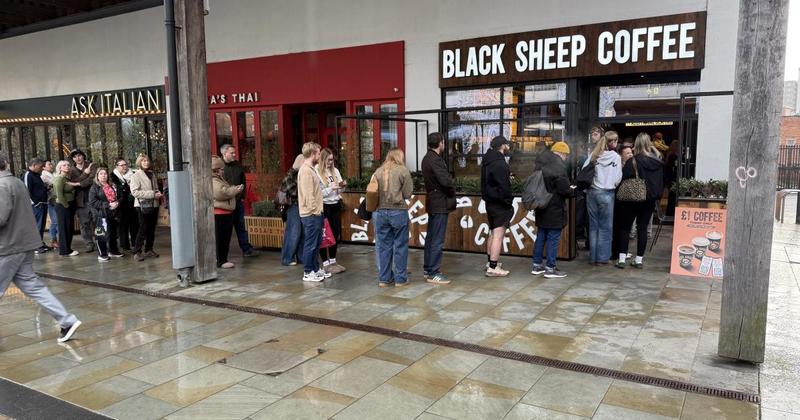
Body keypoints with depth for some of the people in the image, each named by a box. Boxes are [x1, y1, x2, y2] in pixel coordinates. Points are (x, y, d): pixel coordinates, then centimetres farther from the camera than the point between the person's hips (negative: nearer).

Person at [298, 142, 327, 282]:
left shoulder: (310, 169, 16)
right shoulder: (305, 170, -17)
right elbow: (308, 194, -22)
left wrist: (318, 210, 15)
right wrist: (314, 211, -18)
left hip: (316, 213, 10)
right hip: (311, 214, -10)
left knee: (316, 242, 16)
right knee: (310, 244, -2)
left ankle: (315, 269, 26)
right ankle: (307, 273, 7)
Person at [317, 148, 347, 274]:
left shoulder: (335, 171, 8)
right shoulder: (317, 172, -11)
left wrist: (342, 186, -6)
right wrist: (331, 188, -20)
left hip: (336, 205, 6)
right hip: (324, 206, -6)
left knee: (336, 234, 10)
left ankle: (333, 261, 22)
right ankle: (325, 263, 9)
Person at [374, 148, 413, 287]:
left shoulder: (378, 171, 7)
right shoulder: (403, 170, -3)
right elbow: (407, 194, -5)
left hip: (380, 212, 4)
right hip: (398, 212, -4)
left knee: (384, 246, 11)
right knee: (400, 246, 6)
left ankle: (384, 278, 18)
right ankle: (400, 279, 13)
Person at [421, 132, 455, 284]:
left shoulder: (427, 158, 13)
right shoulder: (435, 160, -19)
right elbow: (445, 181, -26)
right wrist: (452, 192, -8)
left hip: (433, 202, 10)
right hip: (440, 204, -10)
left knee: (430, 237, 16)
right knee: (437, 240, -5)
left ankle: (427, 269, 26)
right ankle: (433, 274, -1)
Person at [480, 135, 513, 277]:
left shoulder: (487, 160, 12)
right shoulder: (500, 163, -20)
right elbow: (504, 187, -22)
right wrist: (509, 202, -13)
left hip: (489, 201, 10)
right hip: (500, 204, -10)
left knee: (493, 232, 20)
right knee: (498, 235, -7)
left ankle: (490, 261, 30)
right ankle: (493, 268, -6)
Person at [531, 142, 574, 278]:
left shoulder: (541, 163, 7)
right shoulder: (559, 166, -19)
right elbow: (564, 189, -20)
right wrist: (572, 191, 2)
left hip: (541, 207, 8)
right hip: (555, 209, -8)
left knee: (541, 236, 16)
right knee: (553, 238, 0)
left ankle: (537, 265, 23)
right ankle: (550, 268, 6)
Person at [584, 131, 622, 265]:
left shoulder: (593, 155, 1)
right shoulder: (616, 157, -6)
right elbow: (618, 178, -7)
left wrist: (588, 185, 8)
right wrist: (612, 185, 13)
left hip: (592, 192, 3)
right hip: (607, 193, -3)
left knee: (593, 224, 10)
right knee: (605, 226, 6)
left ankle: (593, 256, 16)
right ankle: (602, 257, 10)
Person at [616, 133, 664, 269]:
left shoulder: (633, 161, -14)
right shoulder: (658, 162, 1)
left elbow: (623, 178, -14)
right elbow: (661, 181, 11)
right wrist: (657, 195, 17)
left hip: (633, 199, -4)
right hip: (650, 200, 4)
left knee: (625, 227, 5)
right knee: (642, 228, 9)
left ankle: (622, 258, 1)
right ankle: (639, 259, 11)